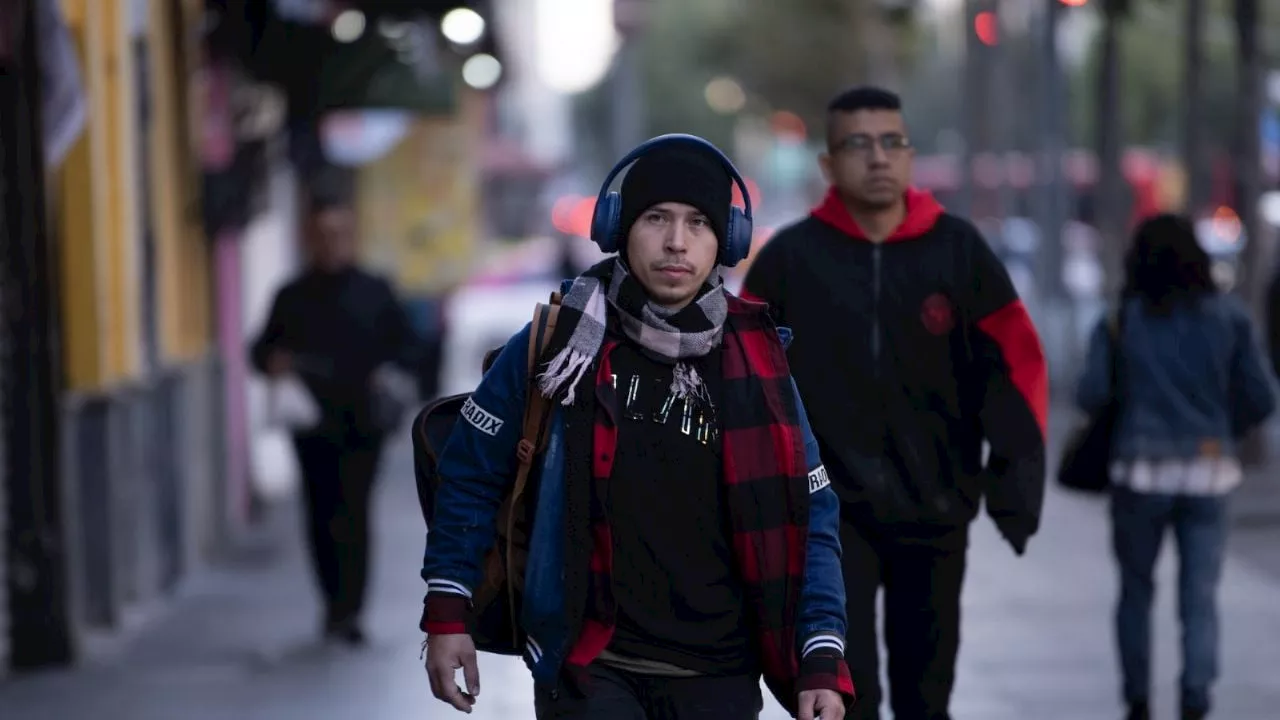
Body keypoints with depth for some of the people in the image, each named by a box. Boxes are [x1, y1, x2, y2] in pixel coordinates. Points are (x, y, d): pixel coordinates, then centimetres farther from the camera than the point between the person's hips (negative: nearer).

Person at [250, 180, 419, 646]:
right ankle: (337, 604, 21)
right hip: (312, 427, 2)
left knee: (354, 514, -11)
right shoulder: (292, 297, 10)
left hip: (362, 425, -2)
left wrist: (389, 373, -8)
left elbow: (406, 347, 12)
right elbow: (263, 349, 14)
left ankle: (348, 611, -13)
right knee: (321, 516, 5)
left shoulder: (374, 293, 8)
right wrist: (272, 361, -9)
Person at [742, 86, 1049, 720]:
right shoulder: (791, 257, -5)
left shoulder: (958, 250, -2)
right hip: (831, 510, -2)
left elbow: (1016, 364, 0)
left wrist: (1017, 486, -8)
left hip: (934, 509, 2)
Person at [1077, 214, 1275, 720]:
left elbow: (1091, 396, -12)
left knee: (1136, 591, 15)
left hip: (1141, 472, 0)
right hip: (1208, 473, 0)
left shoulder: (1120, 322, -3)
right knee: (1200, 598, 1)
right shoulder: (1228, 317, 0)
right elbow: (1260, 400, 0)